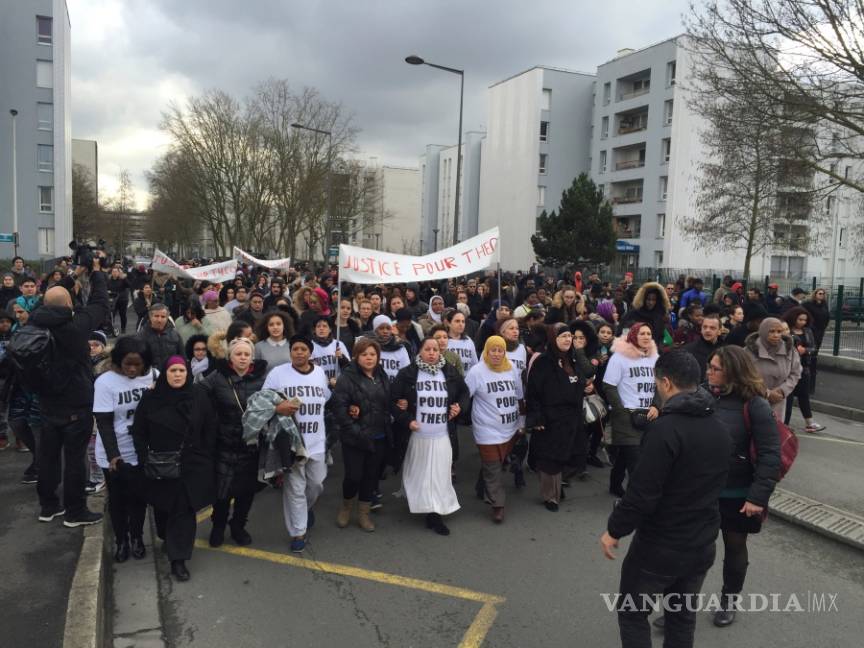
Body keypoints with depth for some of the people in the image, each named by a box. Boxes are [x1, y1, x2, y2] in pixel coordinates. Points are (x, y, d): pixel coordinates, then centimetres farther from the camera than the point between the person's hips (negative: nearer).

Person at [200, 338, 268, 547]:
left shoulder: (261, 377, -3)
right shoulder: (217, 377, -6)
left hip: (252, 444, 2)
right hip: (225, 444, -1)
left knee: (247, 488, 13)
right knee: (222, 488, 4)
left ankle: (238, 526, 38)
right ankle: (218, 526, 33)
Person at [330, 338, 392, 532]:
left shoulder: (383, 376, 8)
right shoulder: (347, 377, -11)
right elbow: (338, 406, -17)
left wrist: (387, 426, -1)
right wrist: (354, 430, -18)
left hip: (379, 437, 5)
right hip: (355, 437, -5)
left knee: (371, 476, 12)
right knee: (354, 476, -1)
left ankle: (364, 514, 28)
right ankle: (346, 507, 28)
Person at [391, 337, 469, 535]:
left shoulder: (450, 372, 0)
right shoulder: (407, 374, -8)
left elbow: (464, 392, 17)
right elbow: (393, 400, -4)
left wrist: (460, 407, -1)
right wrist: (406, 420, -14)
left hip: (442, 436, 2)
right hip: (417, 435, -1)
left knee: (439, 475, 4)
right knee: (420, 475, 11)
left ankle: (435, 514, 15)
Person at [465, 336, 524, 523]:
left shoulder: (511, 369, 5)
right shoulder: (477, 371, -12)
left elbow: (519, 397, 15)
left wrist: (522, 422, 18)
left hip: (510, 429, 5)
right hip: (488, 431, -5)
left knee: (498, 465, 19)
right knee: (492, 469, 0)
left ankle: (484, 490, 39)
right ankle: (497, 504, 11)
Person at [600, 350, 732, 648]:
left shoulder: (666, 428, -24)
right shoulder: (720, 428, 1)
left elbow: (643, 491, -24)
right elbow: (713, 484, 12)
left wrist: (614, 530, -11)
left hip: (659, 546, -7)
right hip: (702, 545, 7)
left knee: (632, 613, 13)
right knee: (683, 616, 22)